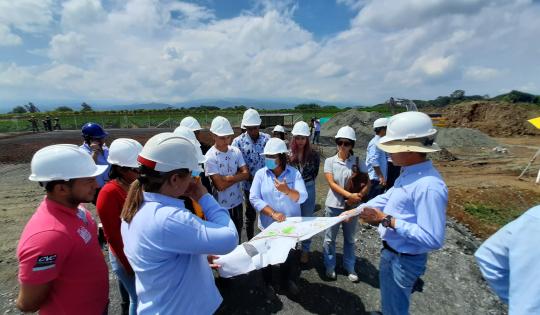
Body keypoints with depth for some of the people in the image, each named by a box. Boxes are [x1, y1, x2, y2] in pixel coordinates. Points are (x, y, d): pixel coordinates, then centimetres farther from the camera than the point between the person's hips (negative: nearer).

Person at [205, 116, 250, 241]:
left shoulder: (236, 151, -2)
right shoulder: (210, 157, -18)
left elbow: (246, 174, -7)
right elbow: (220, 185, -22)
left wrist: (227, 177, -17)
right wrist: (237, 177, -13)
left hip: (237, 202, 5)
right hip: (221, 206, -4)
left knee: (238, 237, 23)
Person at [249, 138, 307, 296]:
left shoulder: (294, 173, -10)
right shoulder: (260, 174, -10)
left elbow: (302, 197, -17)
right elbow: (254, 198, -15)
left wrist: (287, 191, -37)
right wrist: (273, 213, -24)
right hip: (268, 224, 0)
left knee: (290, 253, 19)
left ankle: (288, 280, 46)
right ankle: (268, 281, 45)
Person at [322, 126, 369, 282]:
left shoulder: (358, 162, -4)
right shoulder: (330, 161, -7)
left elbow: (367, 183, -3)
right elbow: (332, 183, -14)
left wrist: (359, 196, -21)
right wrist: (349, 195, -25)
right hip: (333, 206, -1)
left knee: (349, 238, 18)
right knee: (329, 238, 12)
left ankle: (349, 267, 37)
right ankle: (330, 266, 32)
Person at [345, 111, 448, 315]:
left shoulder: (429, 186, -32)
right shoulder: (409, 174, -1)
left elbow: (432, 240, -33)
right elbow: (387, 197, 10)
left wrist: (387, 220, -30)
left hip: (404, 260, -8)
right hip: (390, 252, 9)